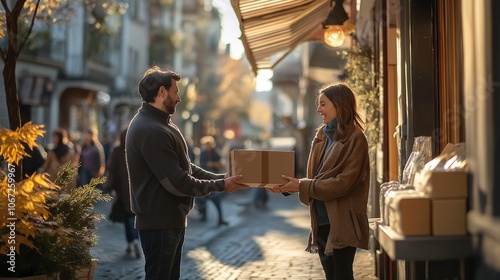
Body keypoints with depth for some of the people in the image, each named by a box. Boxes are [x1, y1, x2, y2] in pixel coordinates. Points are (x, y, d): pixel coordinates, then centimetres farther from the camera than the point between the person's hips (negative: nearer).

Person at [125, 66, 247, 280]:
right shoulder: (151, 130, -22)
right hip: (159, 222, -11)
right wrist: (220, 186, -13)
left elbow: (185, 166, 15)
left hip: (170, 219, 11)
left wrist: (220, 178, 4)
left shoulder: (159, 123, 13)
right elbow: (177, 182, -23)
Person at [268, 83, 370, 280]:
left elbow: (343, 182, -18)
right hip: (322, 220, 7)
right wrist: (290, 186, -3)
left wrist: (302, 186, -17)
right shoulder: (322, 136, 12)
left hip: (343, 222, -7)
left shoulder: (355, 139, -11)